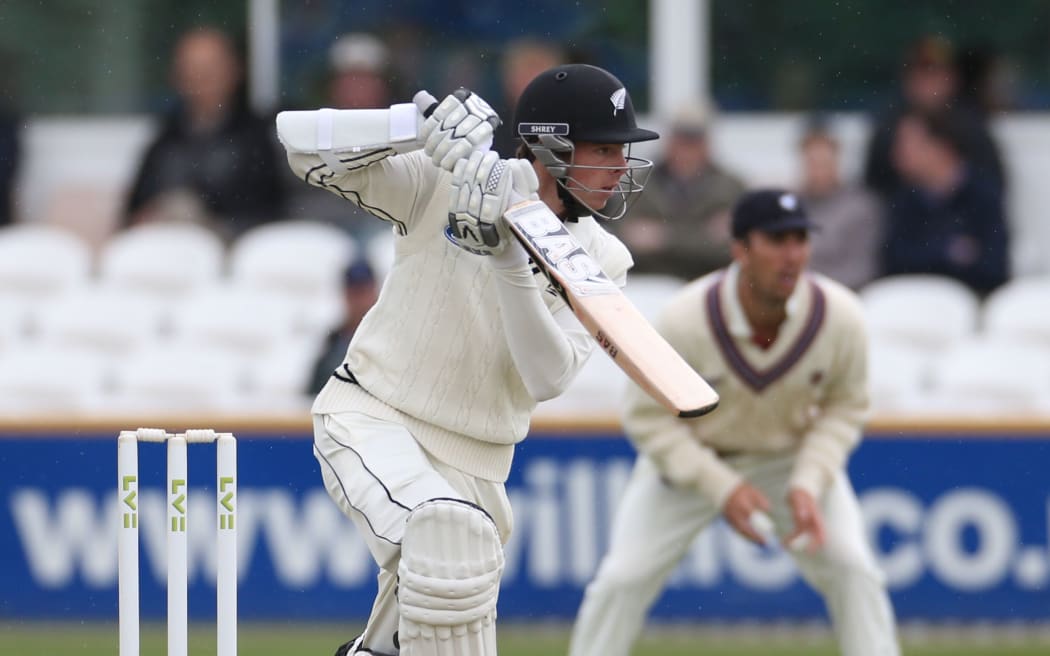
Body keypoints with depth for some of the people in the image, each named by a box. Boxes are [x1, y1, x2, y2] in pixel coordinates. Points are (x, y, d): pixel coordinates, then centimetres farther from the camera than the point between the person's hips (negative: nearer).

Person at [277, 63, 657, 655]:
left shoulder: (600, 261, -3)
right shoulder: (442, 183, -12)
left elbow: (546, 378, -17)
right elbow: (300, 140, -19)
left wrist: (509, 261, -30)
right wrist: (420, 125, -34)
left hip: (473, 465, 5)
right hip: (372, 422, -5)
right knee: (452, 534, -32)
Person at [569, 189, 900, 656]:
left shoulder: (839, 317, -24)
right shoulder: (685, 321, -30)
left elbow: (843, 408, -6)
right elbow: (649, 420, -18)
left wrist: (808, 485, -21)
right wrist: (721, 488, -26)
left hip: (794, 456, 2)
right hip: (690, 458, -1)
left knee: (853, 571, -12)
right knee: (624, 578, -10)